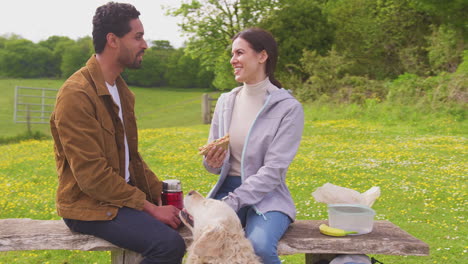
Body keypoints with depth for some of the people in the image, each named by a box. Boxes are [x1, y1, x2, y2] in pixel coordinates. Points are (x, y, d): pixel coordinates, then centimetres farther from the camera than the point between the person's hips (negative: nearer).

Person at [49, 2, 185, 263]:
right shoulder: (77, 95, -18)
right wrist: (149, 208, -19)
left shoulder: (121, 90, 10)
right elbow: (92, 175, -21)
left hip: (125, 193, 9)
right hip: (91, 205, -8)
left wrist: (160, 194, 3)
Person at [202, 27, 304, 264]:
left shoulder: (288, 108, -8)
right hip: (228, 188, 3)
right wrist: (212, 162, -11)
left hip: (267, 195, -3)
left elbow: (272, 171, -14)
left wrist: (231, 203, -21)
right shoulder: (226, 101, 7)